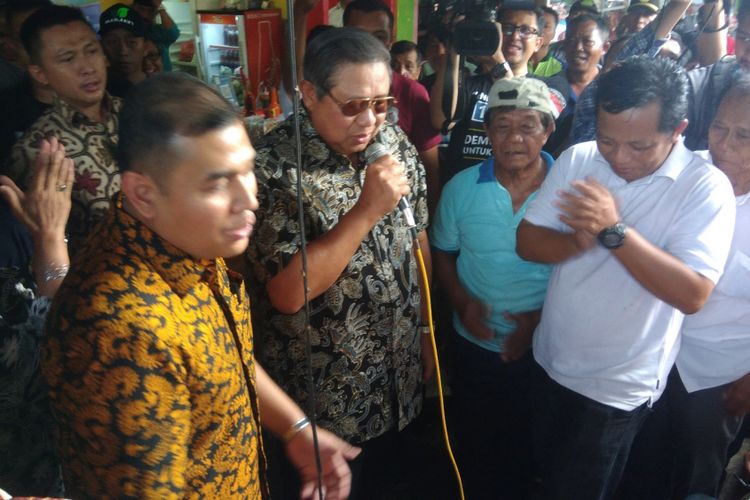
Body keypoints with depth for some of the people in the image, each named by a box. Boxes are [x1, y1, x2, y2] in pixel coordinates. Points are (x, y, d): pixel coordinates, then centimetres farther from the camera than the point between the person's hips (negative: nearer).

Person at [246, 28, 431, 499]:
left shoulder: (394, 142, -4)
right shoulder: (273, 166, -22)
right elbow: (287, 293, -26)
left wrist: (426, 326, 10)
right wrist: (366, 211, -30)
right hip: (321, 397, -5)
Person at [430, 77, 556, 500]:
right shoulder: (461, 188, -6)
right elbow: (442, 252, 4)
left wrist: (542, 317, -18)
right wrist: (462, 302, -12)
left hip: (544, 347, -1)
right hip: (475, 343, 2)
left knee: (529, 448, 20)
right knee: (473, 443, 22)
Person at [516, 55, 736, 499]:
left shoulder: (706, 187, -18)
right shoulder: (577, 159, -7)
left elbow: (692, 294, -27)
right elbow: (527, 242, -7)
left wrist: (614, 231, -34)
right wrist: (580, 240, -27)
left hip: (619, 385, -4)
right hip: (551, 361, 4)